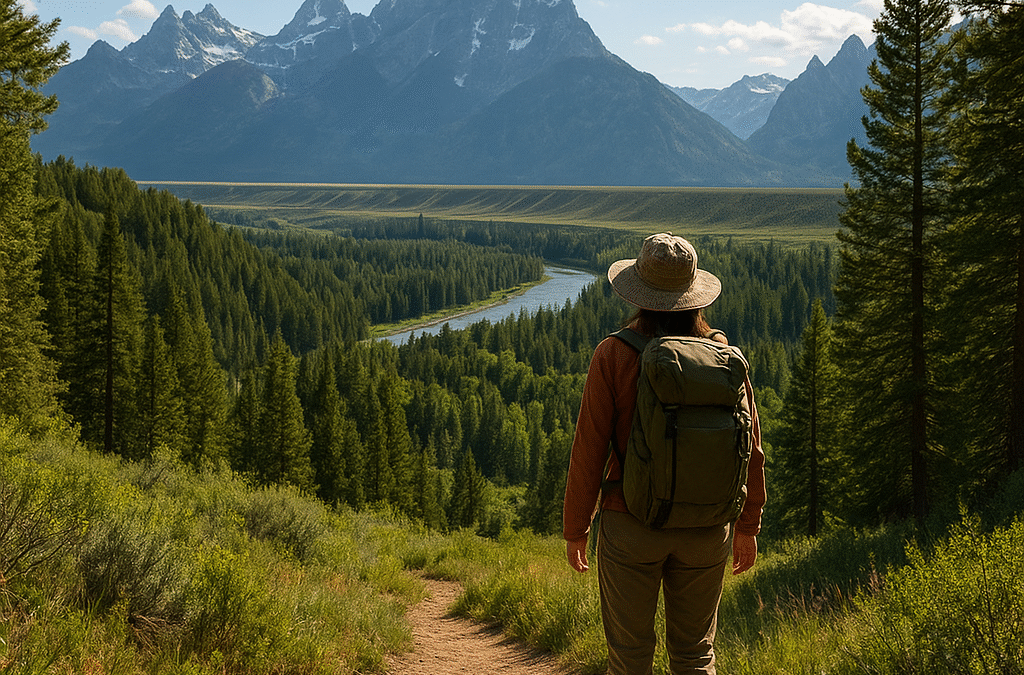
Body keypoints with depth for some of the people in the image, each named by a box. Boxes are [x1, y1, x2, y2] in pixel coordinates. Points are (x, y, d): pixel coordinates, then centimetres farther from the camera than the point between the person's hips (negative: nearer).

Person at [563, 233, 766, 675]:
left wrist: (575, 529, 3)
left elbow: (590, 448, -8)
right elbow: (749, 446, 4)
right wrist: (748, 525, 15)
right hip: (706, 528, 3)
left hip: (631, 524, -3)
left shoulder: (615, 355, -10)